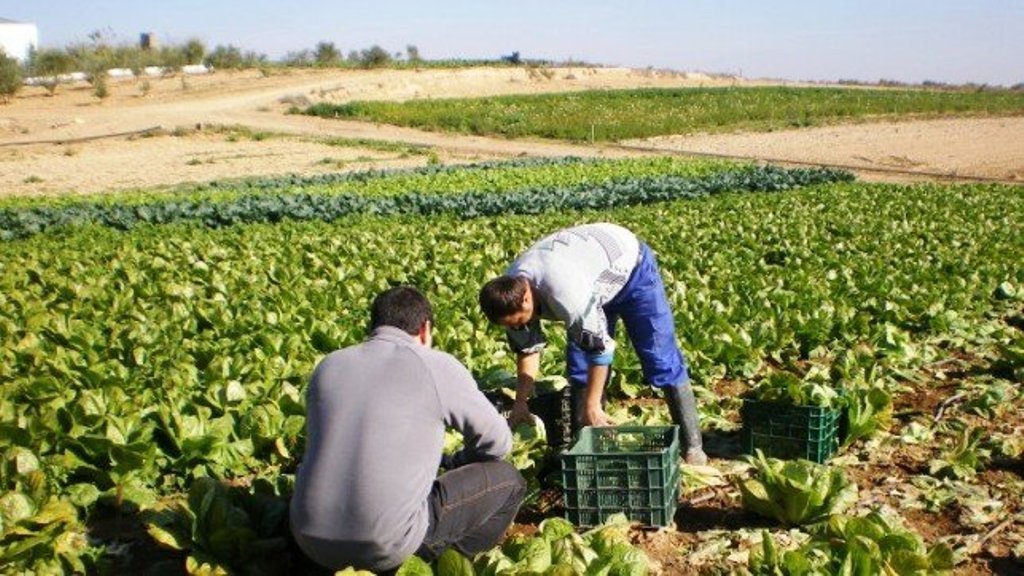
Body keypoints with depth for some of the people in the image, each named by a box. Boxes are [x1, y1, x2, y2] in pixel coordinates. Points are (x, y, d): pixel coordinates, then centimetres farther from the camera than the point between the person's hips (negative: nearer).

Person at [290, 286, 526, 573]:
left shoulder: (328, 365, 11)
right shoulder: (438, 366, -3)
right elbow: (497, 442, 6)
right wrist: (453, 464, 28)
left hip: (310, 541, 6)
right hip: (385, 547, -5)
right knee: (507, 480, 10)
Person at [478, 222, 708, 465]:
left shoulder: (563, 291, -43)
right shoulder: (511, 292, -19)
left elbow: (599, 346, -35)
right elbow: (527, 348, -4)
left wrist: (592, 406, -26)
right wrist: (521, 402, -6)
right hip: (596, 280, 7)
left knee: (660, 360, -9)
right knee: (578, 366, -2)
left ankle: (692, 445, -1)